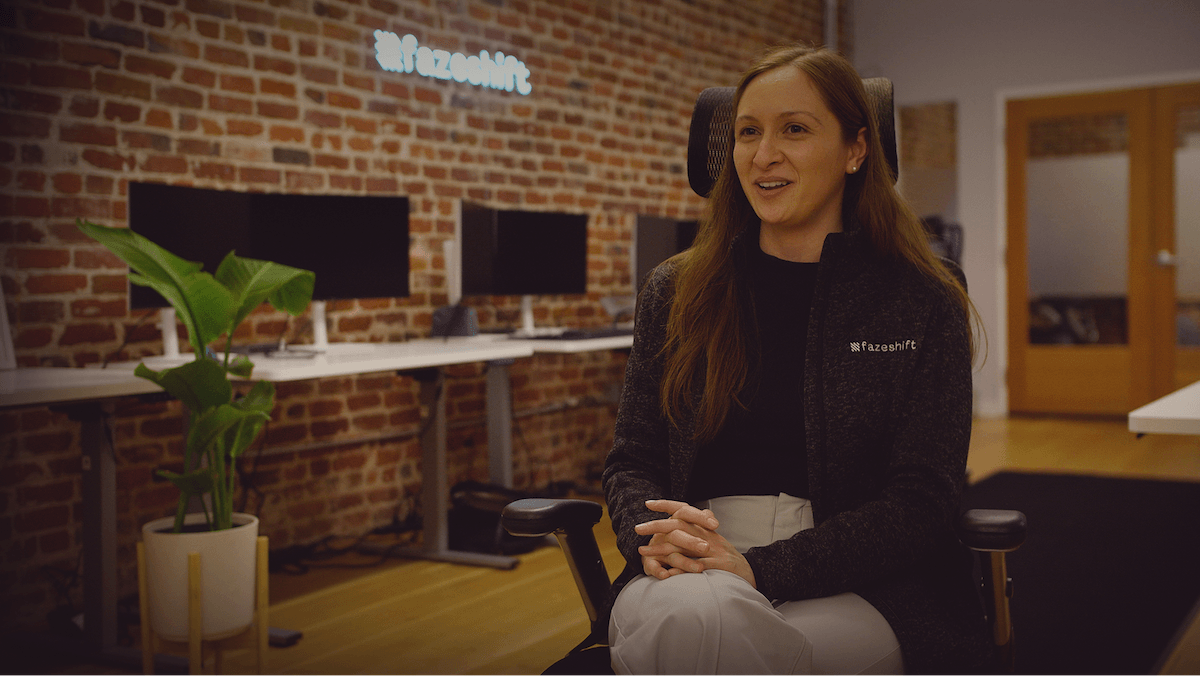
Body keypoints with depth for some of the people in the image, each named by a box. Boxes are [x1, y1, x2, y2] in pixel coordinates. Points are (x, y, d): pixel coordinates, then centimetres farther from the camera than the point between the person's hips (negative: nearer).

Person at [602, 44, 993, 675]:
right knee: (693, 616, -35)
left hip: (857, 588, -1)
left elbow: (919, 502, -4)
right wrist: (654, 538, -13)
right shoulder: (674, 293, 12)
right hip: (695, 574, 2)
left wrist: (761, 568, -17)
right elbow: (631, 461, 12)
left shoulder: (923, 304, 4)